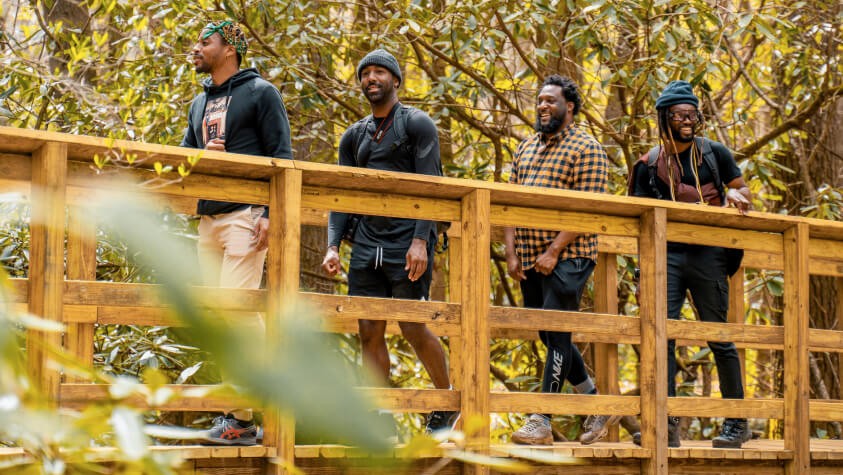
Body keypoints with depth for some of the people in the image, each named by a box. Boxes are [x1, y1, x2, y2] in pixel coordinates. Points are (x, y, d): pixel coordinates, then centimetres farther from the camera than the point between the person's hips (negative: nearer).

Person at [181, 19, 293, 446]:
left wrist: (270, 213, -14)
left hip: (246, 215, -7)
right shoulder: (199, 103, 20)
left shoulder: (260, 92, 1)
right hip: (209, 219, 7)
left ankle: (242, 416, -11)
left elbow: (281, 156, -5)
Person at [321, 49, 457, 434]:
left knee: (413, 328, -5)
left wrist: (420, 241, -19)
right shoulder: (353, 136, 16)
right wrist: (333, 246, -2)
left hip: (407, 243, -5)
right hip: (366, 245, 5)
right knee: (370, 332, 1)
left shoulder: (417, 124, 0)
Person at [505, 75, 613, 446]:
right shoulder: (526, 148, 17)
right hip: (529, 261, 8)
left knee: (557, 335, -10)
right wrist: (511, 254, 2)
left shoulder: (585, 148, -4)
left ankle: (542, 421, -10)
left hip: (567, 258, -8)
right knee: (552, 338, 12)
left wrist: (553, 253, -17)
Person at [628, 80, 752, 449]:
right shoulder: (650, 164, 8)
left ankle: (737, 423, 10)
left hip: (707, 253, -1)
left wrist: (735, 196, -9)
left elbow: (743, 190, 16)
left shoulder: (714, 153, 6)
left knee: (719, 338, 1)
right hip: (668, 254, 2)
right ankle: (665, 424, -5)